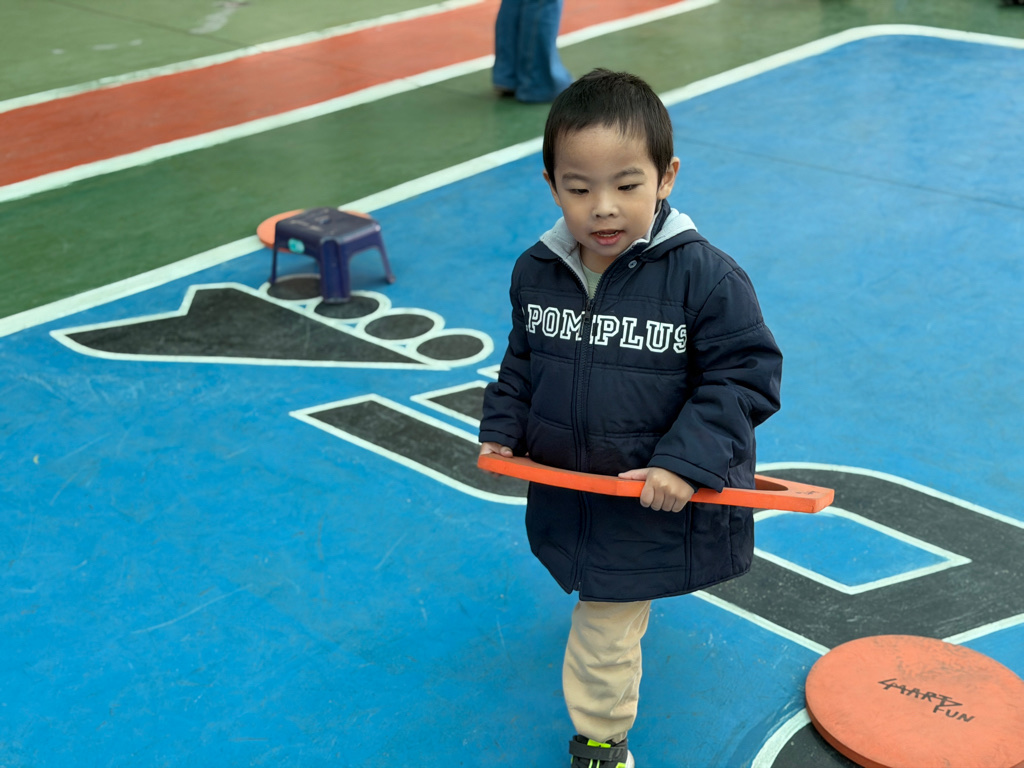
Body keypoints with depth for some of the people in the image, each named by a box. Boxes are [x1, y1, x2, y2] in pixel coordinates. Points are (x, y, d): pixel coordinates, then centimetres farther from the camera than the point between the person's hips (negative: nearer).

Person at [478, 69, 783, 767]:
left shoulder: (705, 277, -22)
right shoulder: (536, 272, -6)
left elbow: (746, 374, -17)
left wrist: (686, 462, -23)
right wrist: (502, 429, 5)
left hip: (656, 498, -5)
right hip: (565, 490, 5)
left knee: (606, 629, 4)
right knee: (599, 593, 27)